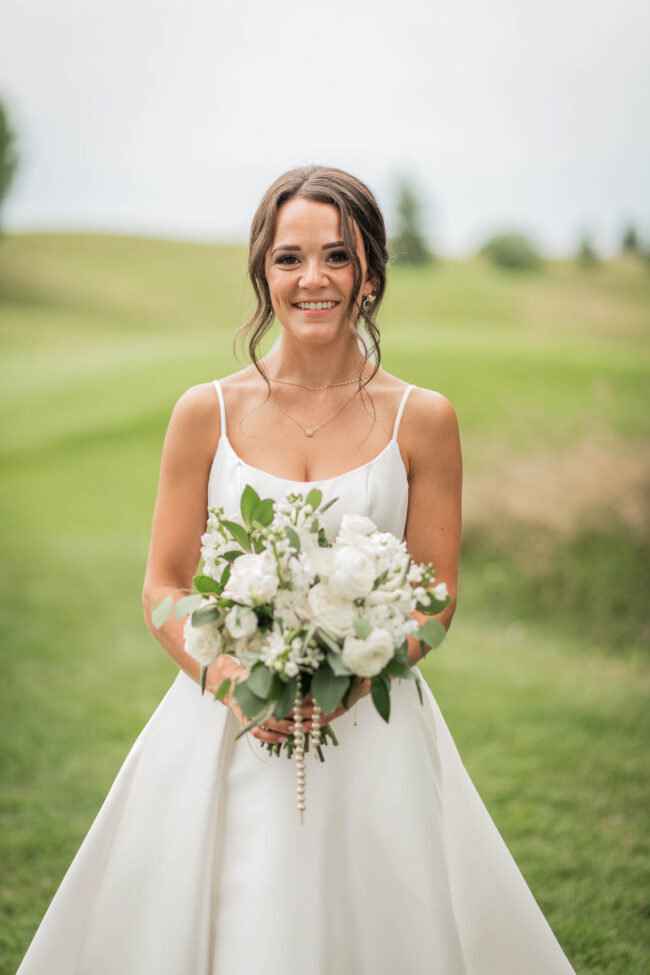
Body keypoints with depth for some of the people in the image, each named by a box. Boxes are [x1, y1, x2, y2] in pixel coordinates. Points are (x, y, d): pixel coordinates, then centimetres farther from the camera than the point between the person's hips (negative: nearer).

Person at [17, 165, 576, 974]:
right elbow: (163, 588, 3)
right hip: (225, 719, 1)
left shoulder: (422, 420, -1)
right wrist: (230, 678, -14)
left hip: (371, 729, 0)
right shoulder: (208, 413, 0)